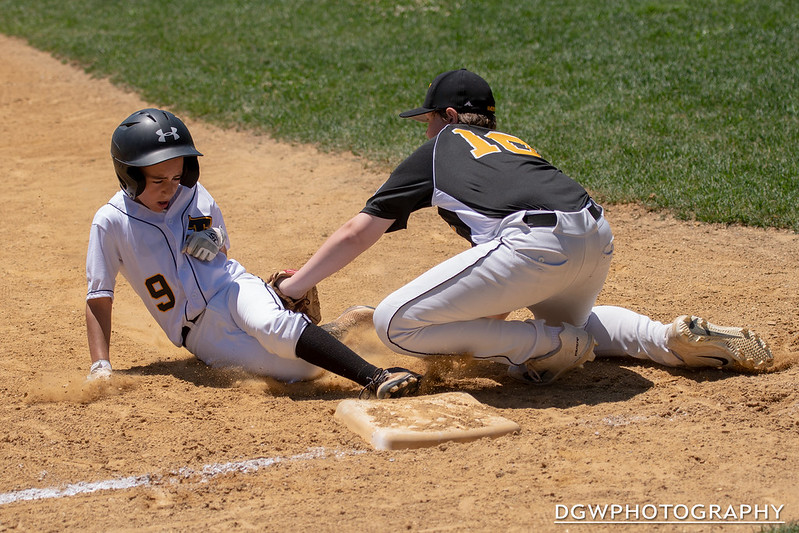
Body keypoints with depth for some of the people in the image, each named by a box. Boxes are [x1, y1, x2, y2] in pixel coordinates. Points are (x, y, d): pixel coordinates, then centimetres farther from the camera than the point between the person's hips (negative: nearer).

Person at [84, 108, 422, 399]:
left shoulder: (195, 197, 4)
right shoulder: (112, 222, -5)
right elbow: (99, 299, -3)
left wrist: (214, 245, -5)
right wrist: (100, 367, -11)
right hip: (202, 333, 0)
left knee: (271, 324, -36)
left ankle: (373, 377, -40)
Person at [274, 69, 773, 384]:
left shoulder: (438, 150, 20)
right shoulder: (516, 144, 35)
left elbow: (356, 234, 17)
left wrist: (289, 291, 24)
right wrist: (484, 320, 50)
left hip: (540, 243, -8)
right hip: (598, 236, 8)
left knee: (393, 322, -2)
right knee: (569, 321, 39)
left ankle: (552, 346, -1)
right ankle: (676, 340, 14)